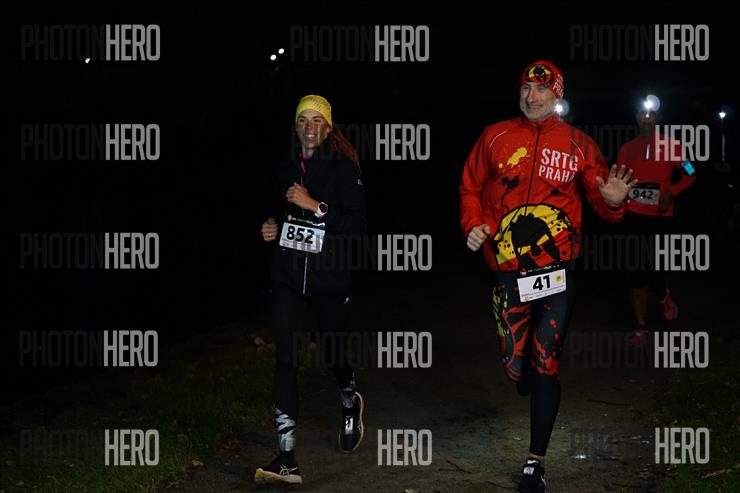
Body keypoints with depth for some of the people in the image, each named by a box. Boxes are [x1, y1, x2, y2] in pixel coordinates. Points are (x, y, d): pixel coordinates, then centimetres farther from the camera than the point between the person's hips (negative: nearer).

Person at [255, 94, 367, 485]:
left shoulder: (343, 167, -5)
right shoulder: (286, 167, 10)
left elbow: (358, 224, -12)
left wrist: (315, 206, -19)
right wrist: (273, 228, 7)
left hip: (330, 273, -3)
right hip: (288, 273, 3)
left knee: (333, 352, 12)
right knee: (285, 358, -9)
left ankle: (350, 402, 49)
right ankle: (287, 459, -10)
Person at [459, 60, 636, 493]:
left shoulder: (579, 144, 4)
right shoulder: (496, 137, 5)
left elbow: (600, 201, 6)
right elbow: (471, 187, 14)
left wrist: (614, 201, -17)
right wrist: (473, 224, -3)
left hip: (557, 271, -1)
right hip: (508, 272, 1)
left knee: (545, 366, -3)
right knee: (515, 366, 5)